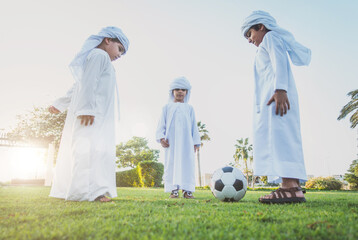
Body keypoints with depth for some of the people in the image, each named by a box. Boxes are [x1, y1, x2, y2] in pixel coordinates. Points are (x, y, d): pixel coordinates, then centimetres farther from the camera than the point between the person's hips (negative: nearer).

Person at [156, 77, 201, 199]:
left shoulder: (189, 108, 16)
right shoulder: (167, 107, 13)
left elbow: (194, 126, 13)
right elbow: (161, 124, 9)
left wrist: (195, 142, 6)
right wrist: (161, 138, -6)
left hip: (186, 142, 1)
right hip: (171, 142, -1)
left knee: (187, 164, -4)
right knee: (171, 164, -3)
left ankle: (187, 190, 1)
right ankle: (173, 190, 1)